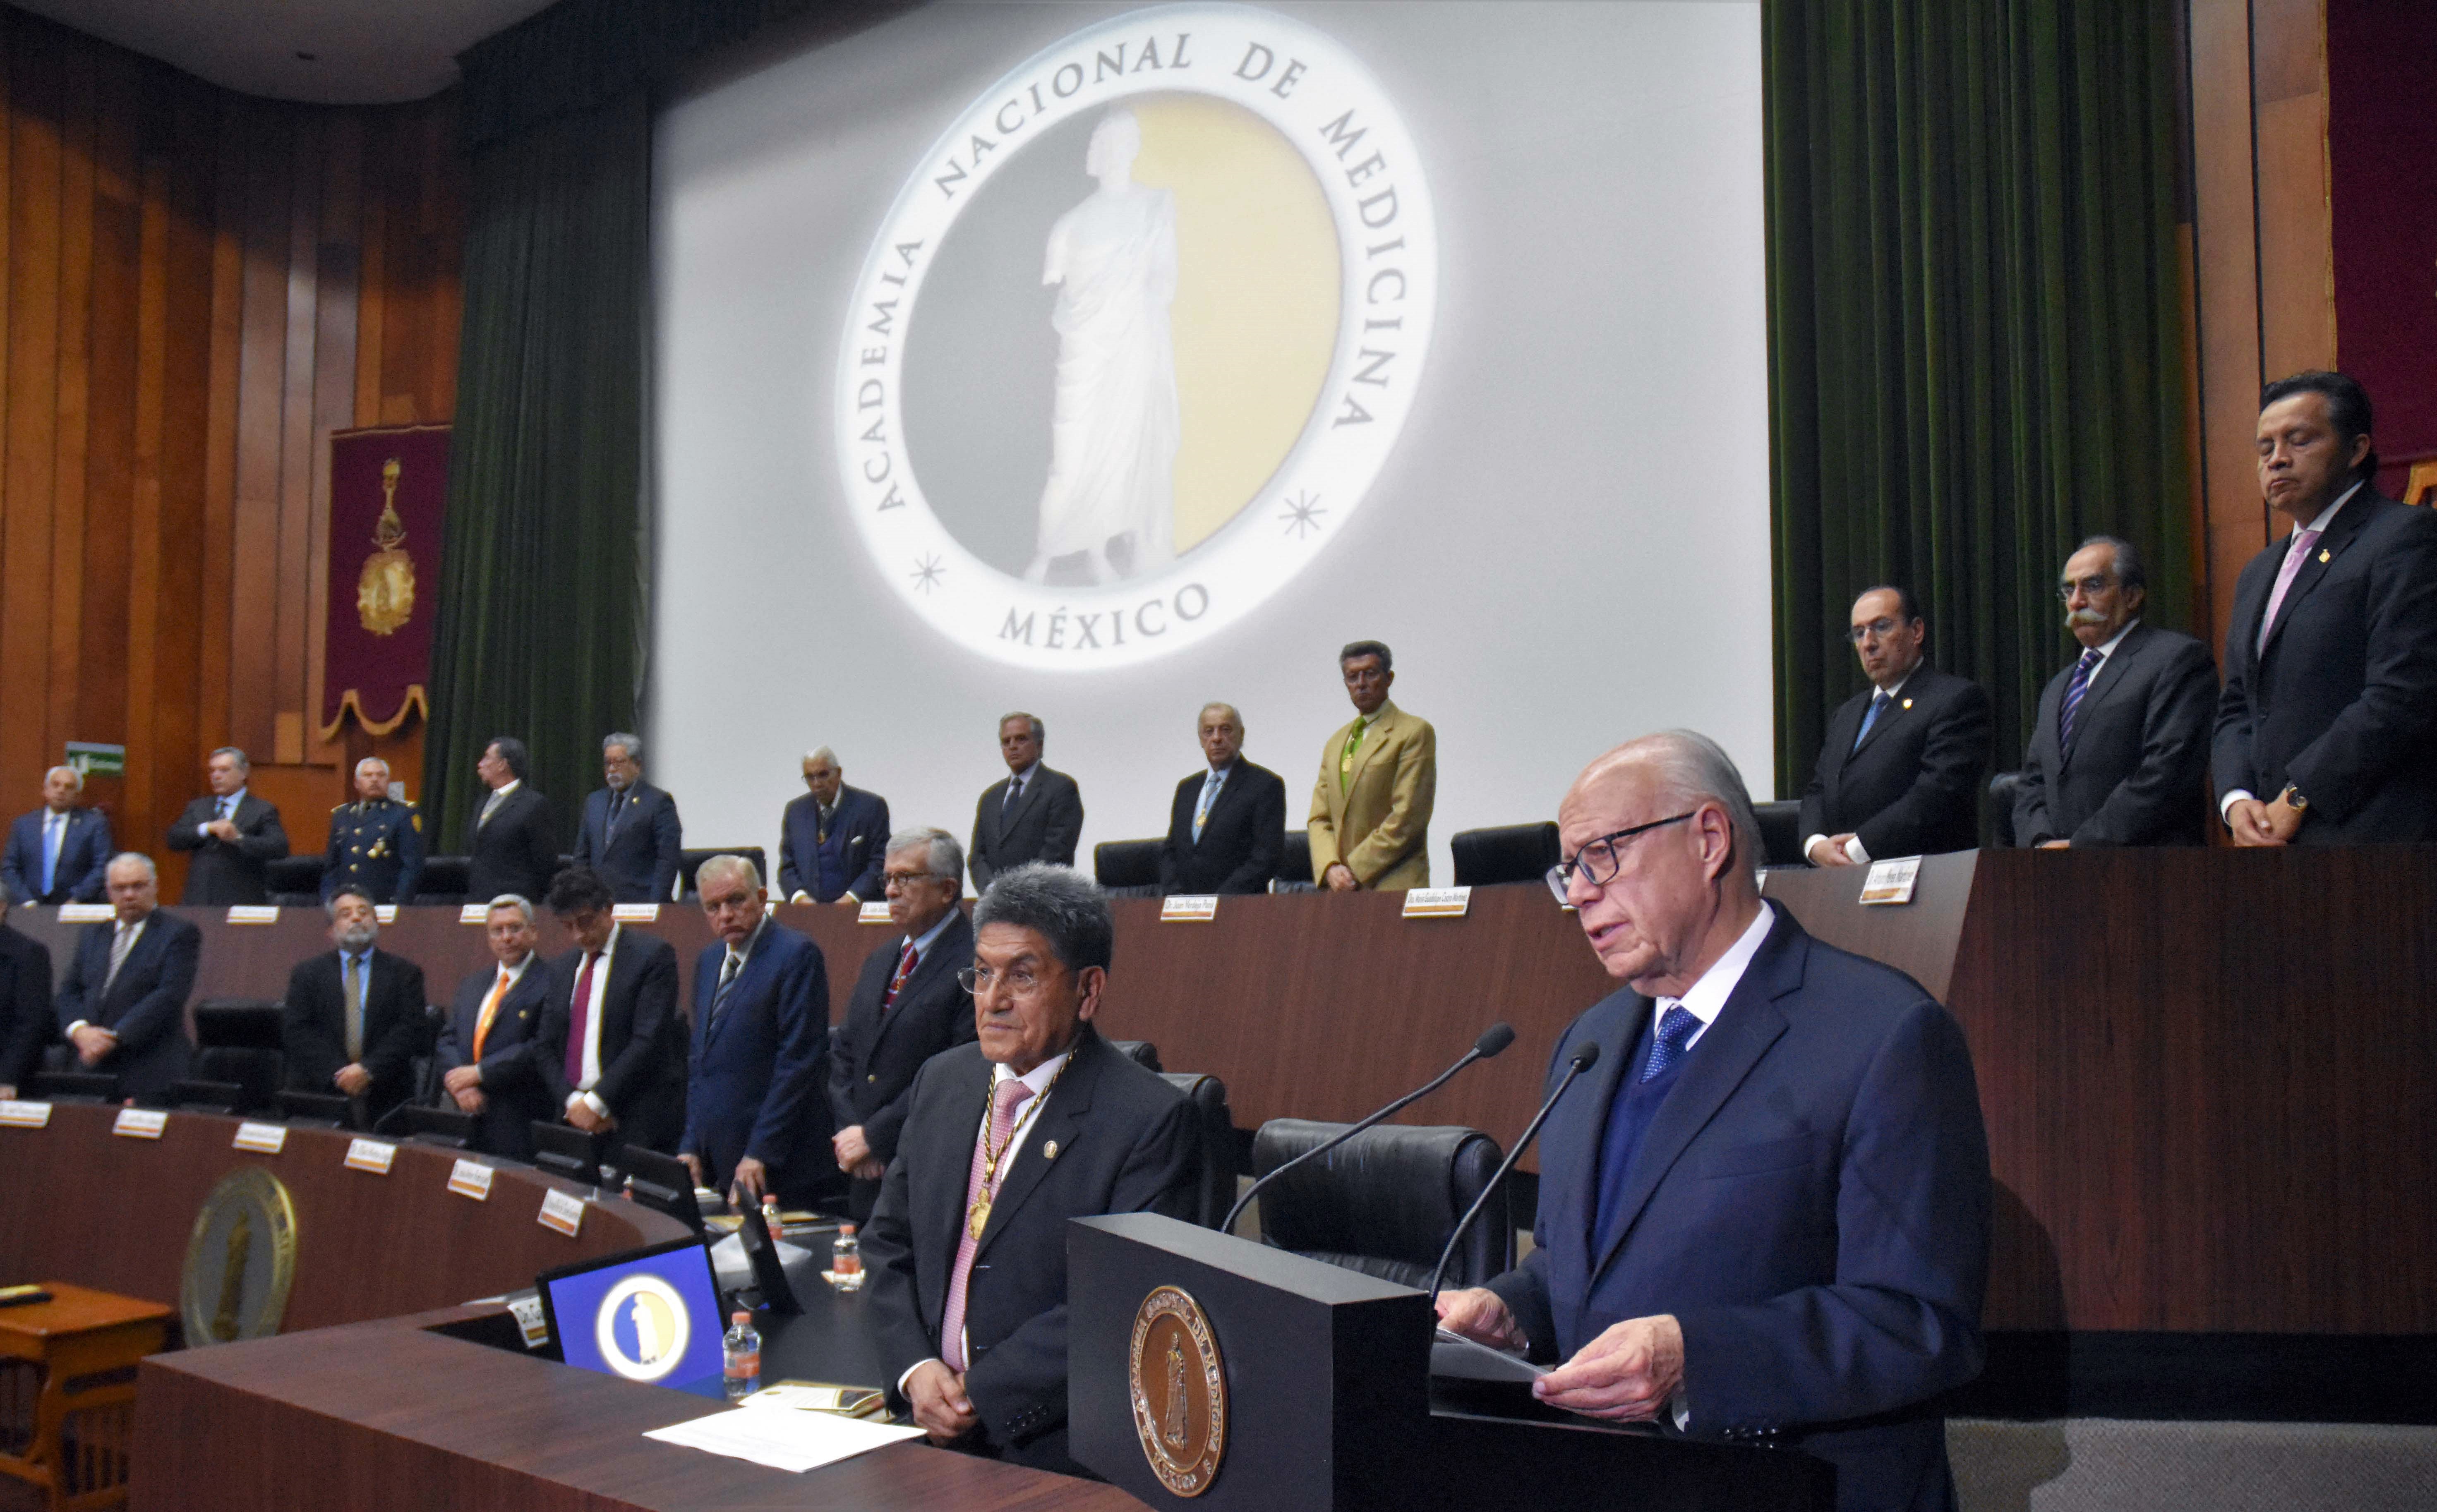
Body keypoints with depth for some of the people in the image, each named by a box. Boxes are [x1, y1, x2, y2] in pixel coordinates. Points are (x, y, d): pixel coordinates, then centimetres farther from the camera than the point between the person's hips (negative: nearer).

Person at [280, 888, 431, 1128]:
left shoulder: (404, 973, 9)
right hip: (321, 1095, 1)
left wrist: (368, 1070, -13)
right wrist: (337, 1073, -11)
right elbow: (296, 1033, 2)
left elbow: (411, 1030, -1)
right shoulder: (308, 973, 12)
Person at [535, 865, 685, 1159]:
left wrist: (597, 1102, -12)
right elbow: (546, 1047, 14)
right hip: (574, 1121, 5)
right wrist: (572, 1101, -3)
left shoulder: (652, 956, -4)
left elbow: (650, 1041, -11)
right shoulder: (562, 969, 17)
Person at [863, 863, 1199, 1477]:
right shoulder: (941, 1081, 10)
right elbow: (887, 1245, 13)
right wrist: (917, 1369, -3)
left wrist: (979, 1397, -14)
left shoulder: (1151, 1120, -12)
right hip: (925, 1421, 6)